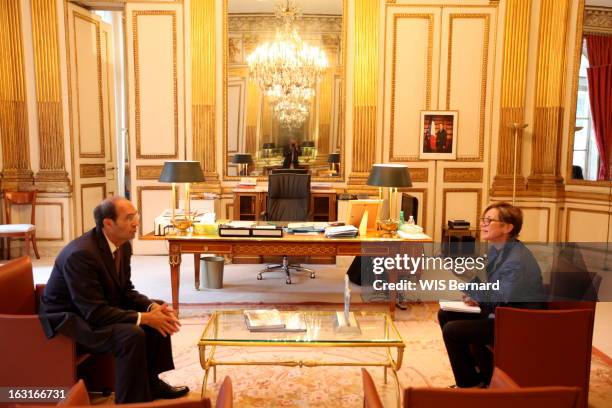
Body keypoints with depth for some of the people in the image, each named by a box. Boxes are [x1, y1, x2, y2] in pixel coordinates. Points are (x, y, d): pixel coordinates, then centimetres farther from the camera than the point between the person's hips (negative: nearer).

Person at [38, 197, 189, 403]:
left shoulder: (122, 245, -3)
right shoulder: (81, 254, -30)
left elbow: (126, 291, 5)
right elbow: (95, 313, -31)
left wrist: (152, 307, -14)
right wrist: (144, 318, -28)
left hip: (102, 308, 10)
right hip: (69, 319, -9)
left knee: (158, 316, 4)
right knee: (132, 336, -30)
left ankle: (151, 382, 16)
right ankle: (131, 400, -12)